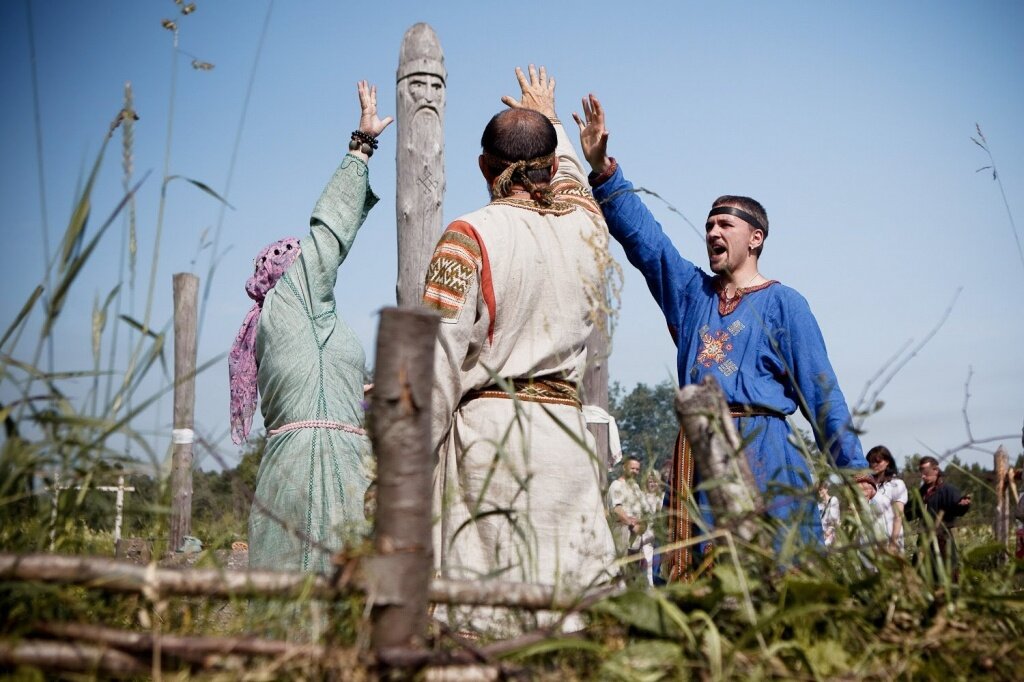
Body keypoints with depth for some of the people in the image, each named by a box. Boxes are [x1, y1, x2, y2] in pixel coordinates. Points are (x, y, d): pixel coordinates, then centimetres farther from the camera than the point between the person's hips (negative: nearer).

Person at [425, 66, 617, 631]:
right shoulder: (586, 229, 10)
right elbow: (570, 178, 35)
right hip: (567, 429, 4)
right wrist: (548, 121, 53)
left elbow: (440, 360, -8)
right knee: (572, 599, 6)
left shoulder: (468, 237, -4)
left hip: (489, 424, -4)